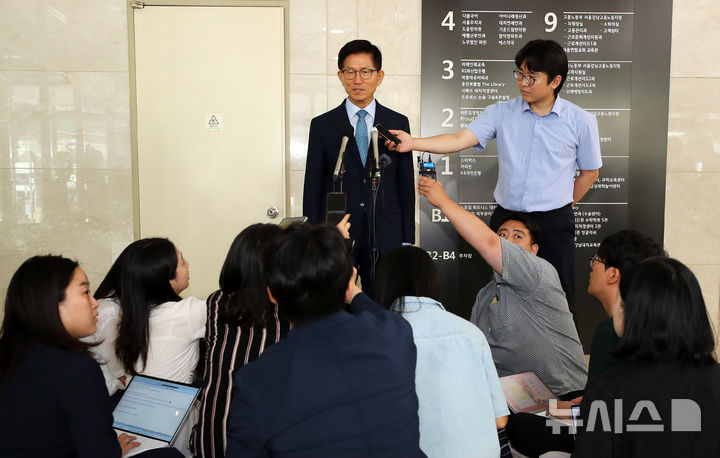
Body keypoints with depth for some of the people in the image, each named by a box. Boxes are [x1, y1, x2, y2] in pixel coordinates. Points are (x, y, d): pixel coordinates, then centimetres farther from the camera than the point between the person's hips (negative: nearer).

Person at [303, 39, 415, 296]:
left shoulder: (398, 123, 8)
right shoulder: (322, 126, 5)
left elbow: (406, 186, 8)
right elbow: (312, 188, 4)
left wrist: (407, 241, 3)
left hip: (386, 241, 1)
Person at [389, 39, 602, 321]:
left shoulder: (581, 121, -2)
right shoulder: (502, 113, 0)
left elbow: (589, 172, 9)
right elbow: (460, 139, -11)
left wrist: (563, 205, 7)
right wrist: (413, 143, -24)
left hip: (554, 224, -2)